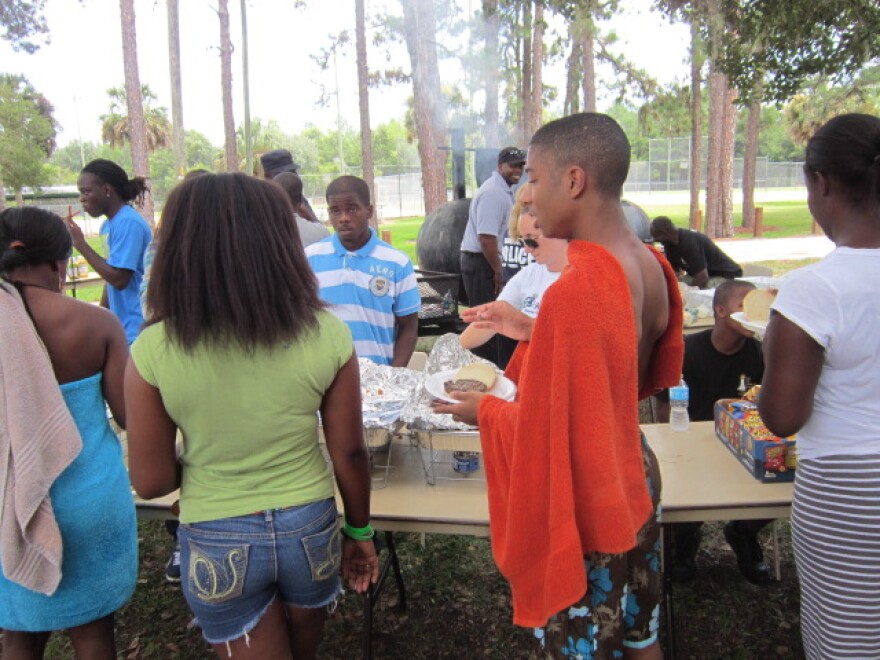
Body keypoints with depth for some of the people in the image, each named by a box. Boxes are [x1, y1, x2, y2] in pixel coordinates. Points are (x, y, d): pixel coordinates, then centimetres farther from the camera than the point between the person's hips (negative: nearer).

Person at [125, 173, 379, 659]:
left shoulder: (153, 351, -18)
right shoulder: (327, 335, -17)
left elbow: (151, 482, -10)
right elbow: (349, 455, -8)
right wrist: (360, 532, 8)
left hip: (216, 545, -2)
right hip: (309, 529, 3)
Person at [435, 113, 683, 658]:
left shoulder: (576, 290, -30)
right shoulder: (652, 265, -3)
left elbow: (551, 432, -24)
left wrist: (485, 411, -6)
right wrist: (534, 332, 9)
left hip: (583, 508, -8)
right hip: (637, 483, 8)